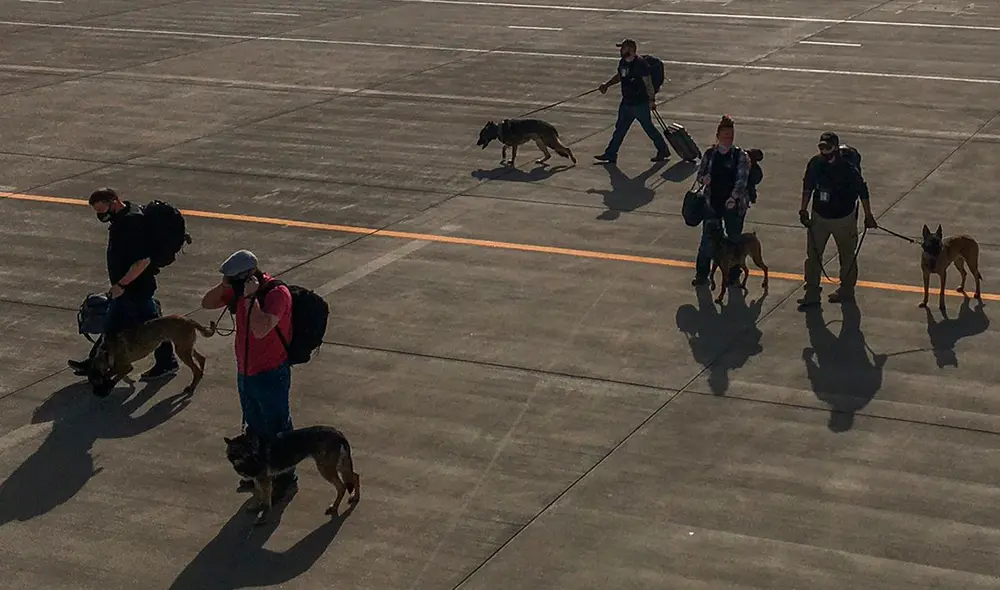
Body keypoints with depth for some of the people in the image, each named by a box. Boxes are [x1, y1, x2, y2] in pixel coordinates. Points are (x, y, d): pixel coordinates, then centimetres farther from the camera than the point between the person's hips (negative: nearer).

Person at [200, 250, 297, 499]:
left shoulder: (277, 293, -23)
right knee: (255, 427, 21)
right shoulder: (239, 290, 0)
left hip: (271, 375, -8)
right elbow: (207, 303, 7)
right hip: (245, 373, 8)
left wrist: (251, 296, -30)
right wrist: (224, 285, -10)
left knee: (277, 428, 6)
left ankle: (285, 477, 20)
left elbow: (261, 329, -36)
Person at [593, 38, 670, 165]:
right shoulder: (623, 62, 6)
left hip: (641, 103, -8)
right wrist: (606, 85, 18)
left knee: (648, 128, 4)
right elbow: (619, 76, 24)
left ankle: (663, 151, 21)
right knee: (620, 128, 11)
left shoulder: (640, 64, -20)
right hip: (626, 102, 8)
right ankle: (610, 154, 17)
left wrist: (651, 100, -18)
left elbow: (648, 83, -18)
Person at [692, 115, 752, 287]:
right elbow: (700, 174, 11)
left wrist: (734, 197, -31)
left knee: (734, 239, 9)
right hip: (712, 203, 2)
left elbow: (742, 179, -16)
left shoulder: (741, 155, -7)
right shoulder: (710, 154, 3)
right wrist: (703, 179, -14)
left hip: (734, 205, -2)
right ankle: (702, 274, 15)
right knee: (707, 239, 4)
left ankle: (733, 275, 24)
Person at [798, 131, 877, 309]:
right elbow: (808, 186, 6)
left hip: (843, 219, -4)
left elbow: (862, 191, -10)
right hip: (819, 216, 4)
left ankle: (846, 291, 33)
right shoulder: (815, 164, -10)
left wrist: (868, 216, -4)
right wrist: (803, 210, 5)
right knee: (813, 255, 5)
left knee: (847, 257, 14)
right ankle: (812, 294, 16)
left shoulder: (848, 168, -22)